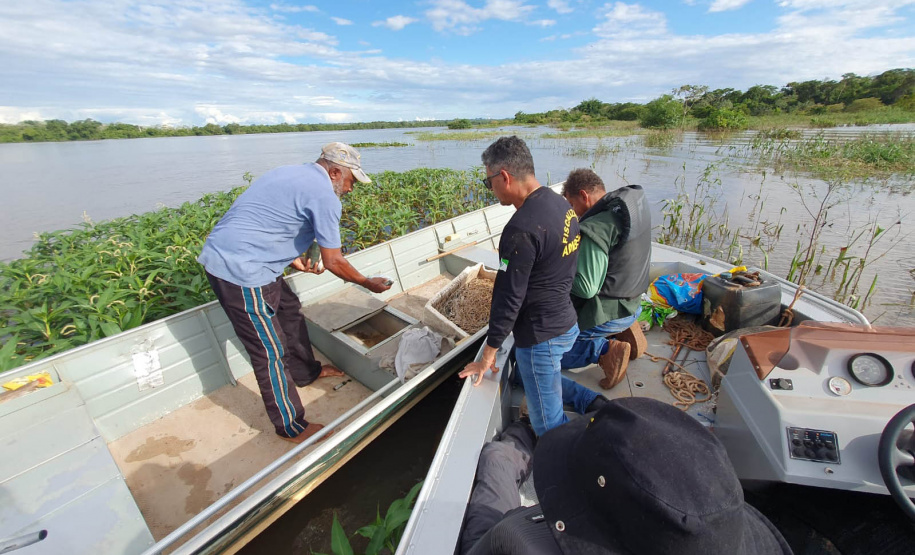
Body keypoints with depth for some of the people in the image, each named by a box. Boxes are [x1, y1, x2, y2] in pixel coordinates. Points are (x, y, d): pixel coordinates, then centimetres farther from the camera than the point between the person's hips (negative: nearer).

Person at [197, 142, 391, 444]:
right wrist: (368, 283, 3)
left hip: (223, 254, 10)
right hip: (241, 270, -10)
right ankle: (292, 428, 16)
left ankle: (306, 372, 43)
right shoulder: (324, 196, -15)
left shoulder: (293, 174, 14)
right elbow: (333, 262, -11)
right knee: (270, 352, 0)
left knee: (290, 310, 23)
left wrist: (294, 260, 23)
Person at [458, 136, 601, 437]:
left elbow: (508, 298, -22)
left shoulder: (521, 229, -27)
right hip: (567, 322, 9)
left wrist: (488, 354, -9)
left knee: (550, 428, 9)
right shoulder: (561, 204, 1)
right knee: (524, 374, 32)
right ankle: (593, 402, 27)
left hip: (541, 336, -9)